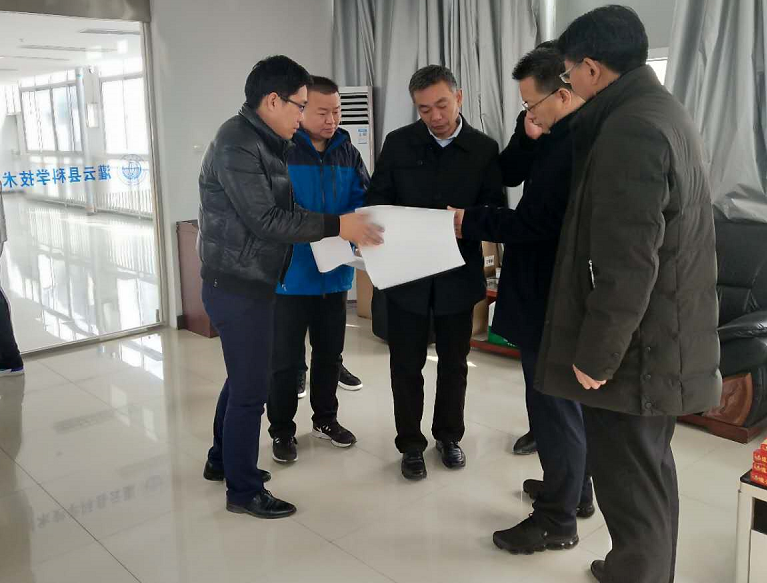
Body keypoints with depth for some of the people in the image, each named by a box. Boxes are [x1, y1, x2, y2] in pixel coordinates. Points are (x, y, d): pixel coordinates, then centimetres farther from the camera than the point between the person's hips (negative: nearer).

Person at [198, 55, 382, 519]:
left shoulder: (265, 142, 13)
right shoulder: (236, 145, -19)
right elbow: (265, 220, -24)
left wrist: (342, 224, 4)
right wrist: (336, 226, -23)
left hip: (251, 281, 10)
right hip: (237, 285, -10)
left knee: (244, 377, 21)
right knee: (251, 387, 0)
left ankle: (223, 460, 39)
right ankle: (244, 490, 16)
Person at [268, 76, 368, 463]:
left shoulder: (348, 152, 7)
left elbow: (365, 198, 4)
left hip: (336, 272, 5)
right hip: (291, 274, -5)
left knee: (330, 353, 18)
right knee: (286, 359, 6)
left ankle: (325, 418, 36)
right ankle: (282, 431, 23)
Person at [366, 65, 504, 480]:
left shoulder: (485, 149, -2)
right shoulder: (398, 143, -2)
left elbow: (495, 211, -3)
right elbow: (377, 201, 0)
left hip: (458, 273, 1)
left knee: (454, 361, 15)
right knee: (406, 363, 8)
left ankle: (448, 435, 35)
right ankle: (411, 443, 25)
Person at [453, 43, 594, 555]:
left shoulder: (574, 144, -23)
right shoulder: (569, 135, 8)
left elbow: (534, 223, -24)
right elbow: (507, 175, 12)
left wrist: (470, 222, -12)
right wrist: (529, 136, -4)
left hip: (552, 297, -10)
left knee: (553, 403, 2)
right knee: (566, 397, 21)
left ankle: (558, 520, 17)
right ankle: (575, 489, 39)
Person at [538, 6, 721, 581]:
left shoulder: (630, 129, -20)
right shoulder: (663, 111, 12)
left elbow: (626, 264, -25)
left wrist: (595, 356, -17)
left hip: (633, 350, -10)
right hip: (663, 340, 10)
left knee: (629, 485, 3)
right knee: (648, 471, 22)